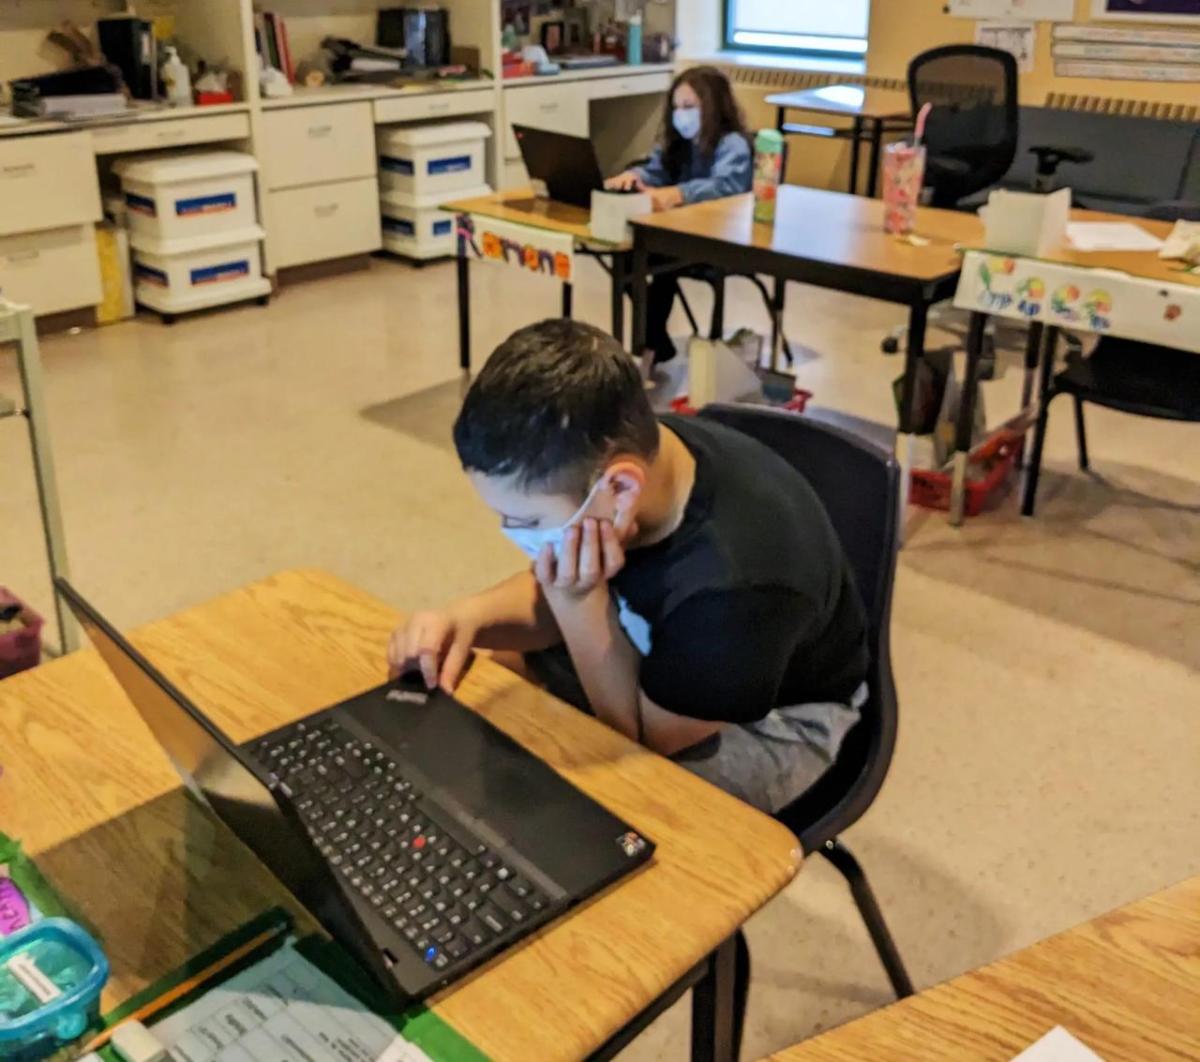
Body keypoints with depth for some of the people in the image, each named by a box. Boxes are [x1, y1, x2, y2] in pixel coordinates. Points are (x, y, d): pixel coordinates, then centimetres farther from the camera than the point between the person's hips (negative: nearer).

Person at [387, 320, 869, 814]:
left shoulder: (735, 583, -41)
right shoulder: (592, 458, -22)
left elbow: (647, 732, -22)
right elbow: (550, 600, -3)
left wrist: (580, 600, -35)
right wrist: (469, 616, -24)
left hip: (773, 719, -6)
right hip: (663, 650, 6)